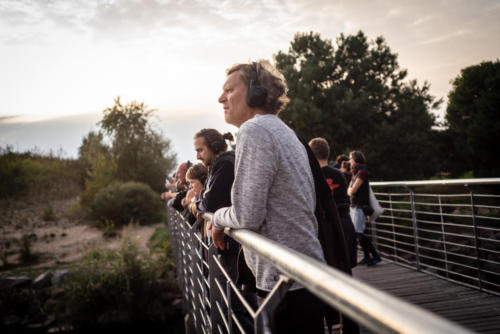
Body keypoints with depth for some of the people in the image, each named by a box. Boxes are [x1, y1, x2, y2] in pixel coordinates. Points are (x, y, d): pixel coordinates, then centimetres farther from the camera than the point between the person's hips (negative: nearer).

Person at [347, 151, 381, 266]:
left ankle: (375, 256, -6)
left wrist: (350, 190, 5)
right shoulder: (355, 173, 16)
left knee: (359, 233, -11)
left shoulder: (362, 172, -13)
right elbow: (349, 191, 16)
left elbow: (352, 191, -14)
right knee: (358, 233, 8)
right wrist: (350, 189, -3)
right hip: (354, 206, 9)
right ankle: (367, 257, 13)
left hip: (360, 206, -9)